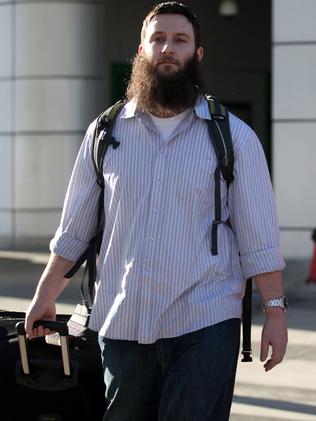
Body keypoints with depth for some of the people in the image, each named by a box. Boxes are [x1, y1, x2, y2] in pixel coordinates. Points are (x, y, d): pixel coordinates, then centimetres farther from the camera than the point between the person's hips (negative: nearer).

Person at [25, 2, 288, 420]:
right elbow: (73, 231, 15)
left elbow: (259, 239, 2)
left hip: (205, 326, -2)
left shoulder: (234, 137, 2)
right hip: (120, 325, 3)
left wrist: (275, 311, -3)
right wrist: (44, 299, 15)